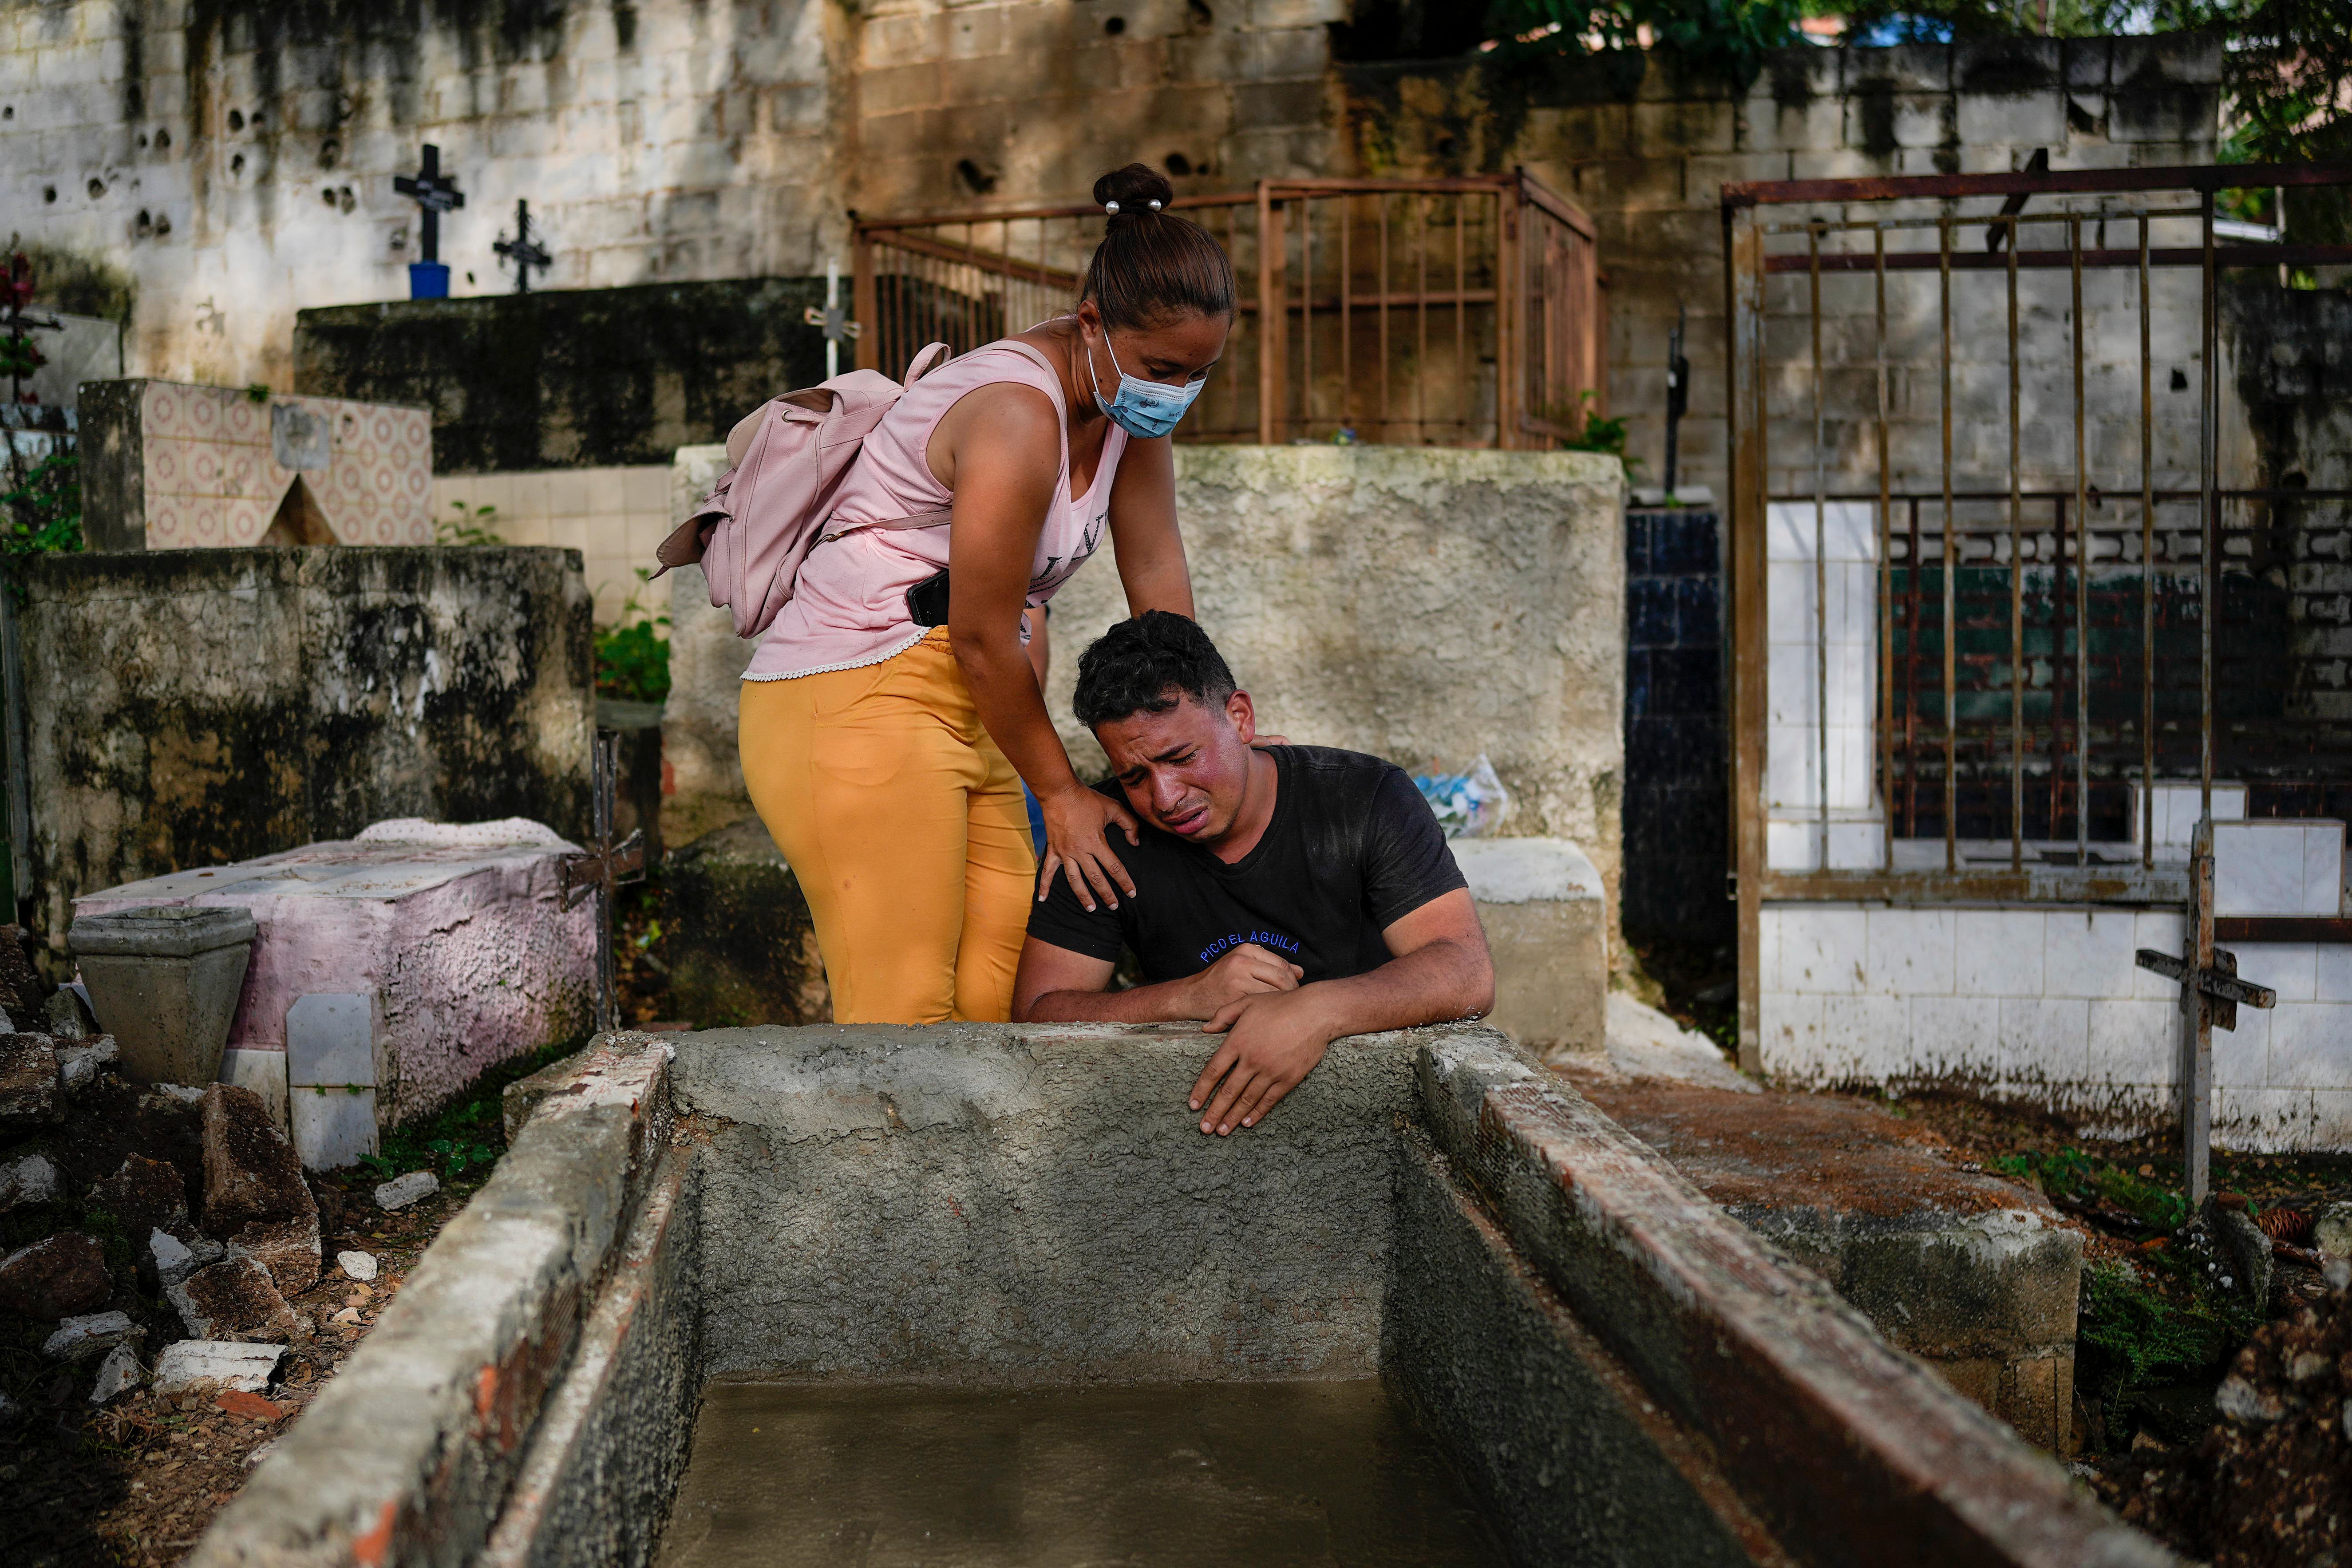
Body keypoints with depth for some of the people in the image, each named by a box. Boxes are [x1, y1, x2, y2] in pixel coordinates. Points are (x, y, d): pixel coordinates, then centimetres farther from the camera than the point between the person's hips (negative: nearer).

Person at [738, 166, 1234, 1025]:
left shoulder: (1128, 395, 6)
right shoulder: (1018, 418, -22)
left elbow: (1159, 577, 9)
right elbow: (982, 640, -17)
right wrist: (1061, 793, -5)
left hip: (965, 715, 9)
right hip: (852, 703, -9)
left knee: (1001, 996, 3)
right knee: (904, 1010, -10)